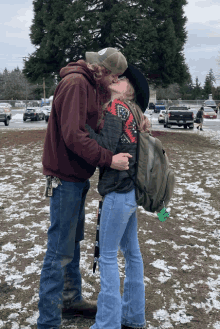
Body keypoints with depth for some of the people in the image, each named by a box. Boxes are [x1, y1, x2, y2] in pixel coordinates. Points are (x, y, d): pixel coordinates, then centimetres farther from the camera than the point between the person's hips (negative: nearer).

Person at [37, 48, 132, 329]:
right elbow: (73, 135, -28)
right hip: (65, 177, -10)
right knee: (60, 251, -5)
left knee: (73, 241, 20)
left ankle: (72, 300, 36)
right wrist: (108, 160, -28)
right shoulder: (75, 84, -19)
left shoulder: (95, 87, 13)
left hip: (78, 177, 10)